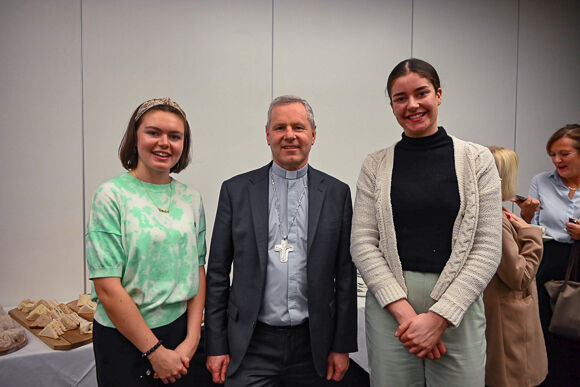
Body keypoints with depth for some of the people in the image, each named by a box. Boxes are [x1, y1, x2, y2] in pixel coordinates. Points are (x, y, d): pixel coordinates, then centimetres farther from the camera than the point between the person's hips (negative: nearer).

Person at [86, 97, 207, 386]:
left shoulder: (191, 199, 2)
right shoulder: (111, 195, -12)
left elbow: (198, 271, 3)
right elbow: (107, 287, -15)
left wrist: (191, 340, -5)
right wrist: (156, 352, -13)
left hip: (180, 330, 4)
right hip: (124, 339, -4)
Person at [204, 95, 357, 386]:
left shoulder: (337, 193, 1)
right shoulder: (236, 190, -1)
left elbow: (345, 275, 2)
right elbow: (217, 273, 1)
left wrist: (343, 346, 2)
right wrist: (216, 346, 0)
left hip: (311, 343, 1)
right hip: (251, 344, 0)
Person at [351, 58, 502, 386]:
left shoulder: (477, 159, 1)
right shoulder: (376, 165, 3)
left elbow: (488, 247, -4)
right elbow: (363, 243, -2)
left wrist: (440, 317, -11)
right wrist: (403, 309, -12)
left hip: (458, 308, 0)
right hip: (390, 307, 1)